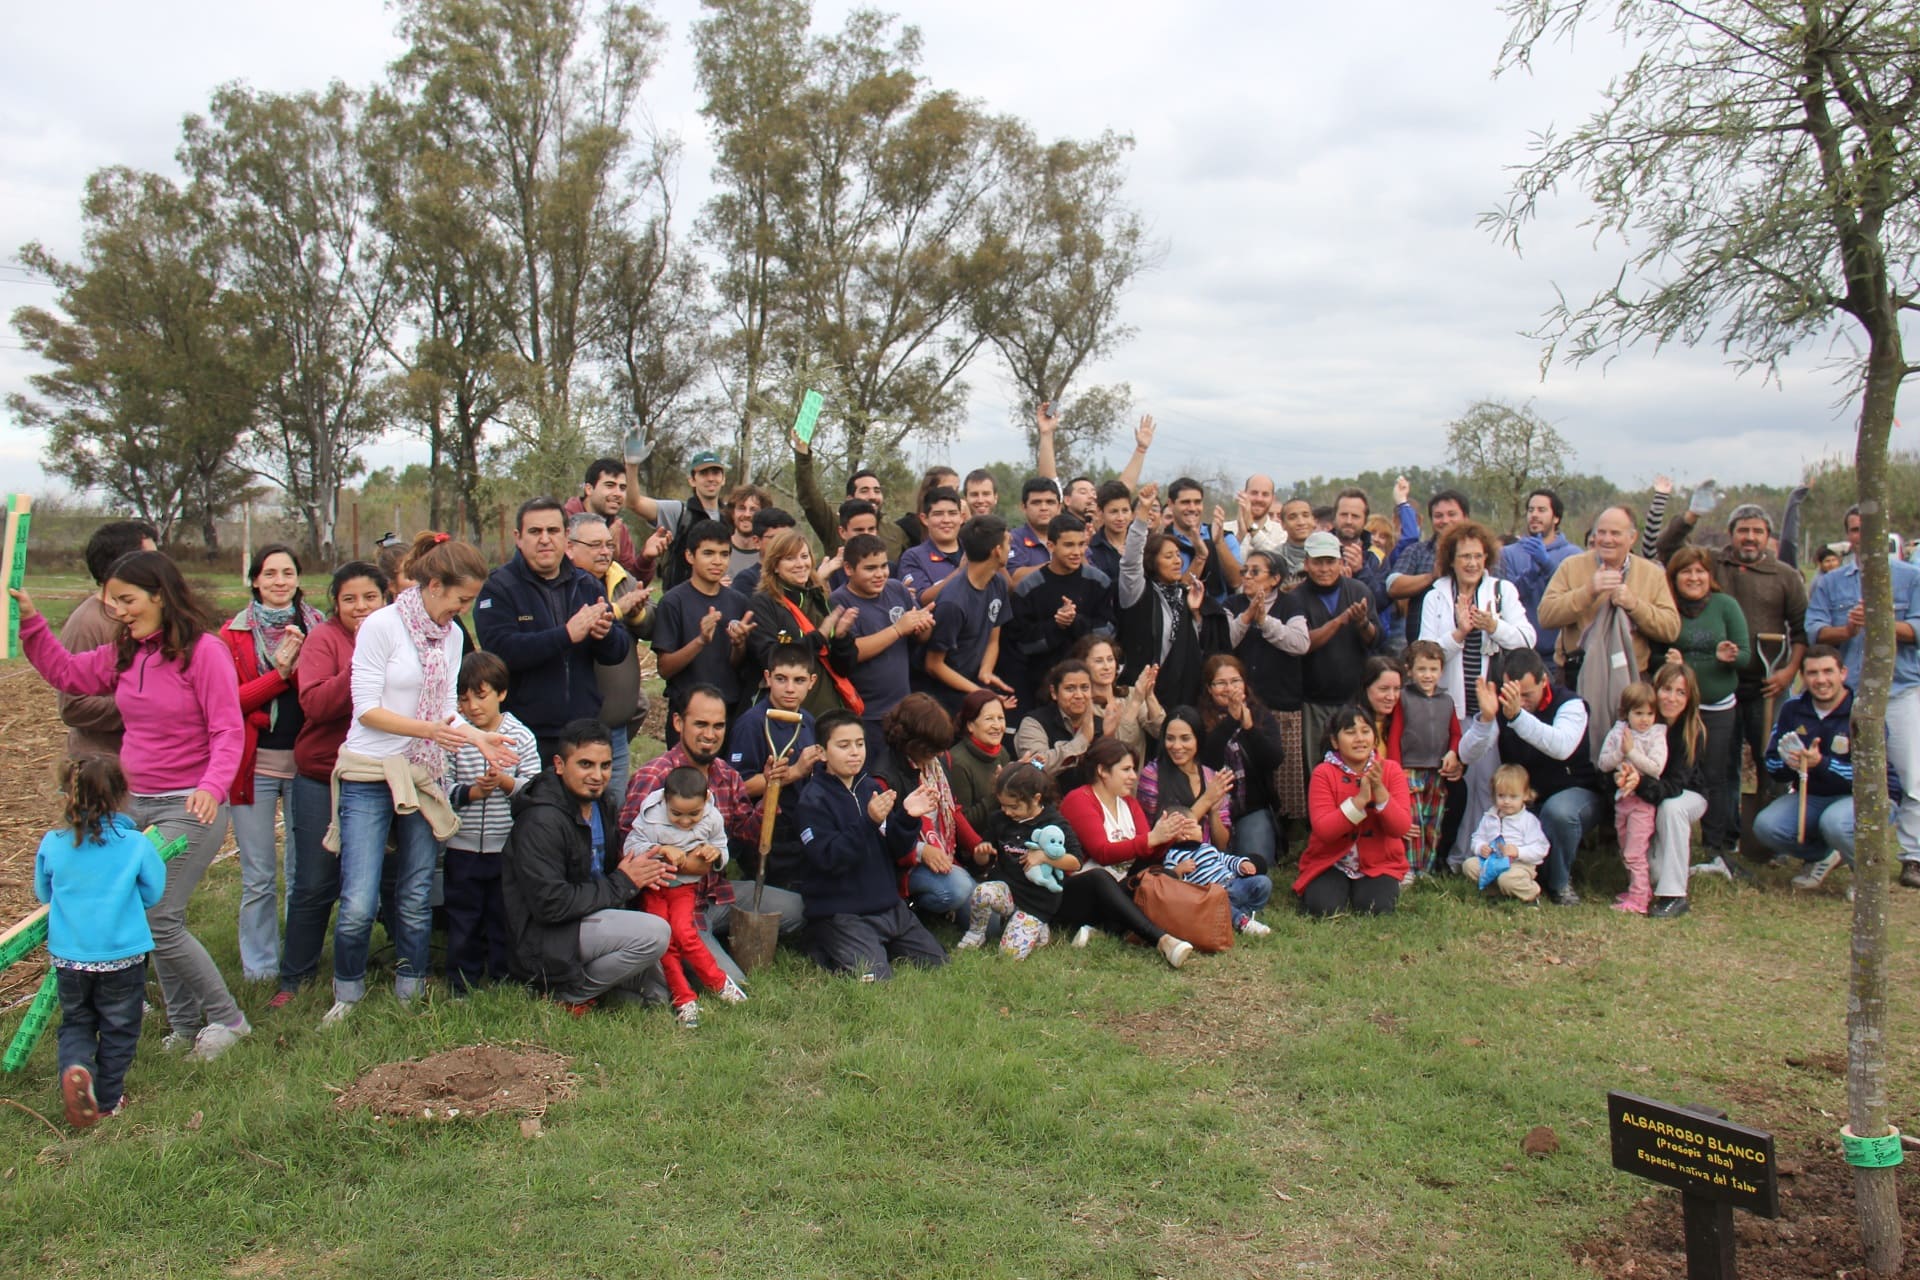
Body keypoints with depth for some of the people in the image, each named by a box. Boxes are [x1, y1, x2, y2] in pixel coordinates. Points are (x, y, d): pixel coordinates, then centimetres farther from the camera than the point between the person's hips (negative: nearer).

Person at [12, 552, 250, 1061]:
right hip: (134, 804, 8)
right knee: (155, 919, 10)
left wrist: (213, 785, -32)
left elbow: (228, 731, -17)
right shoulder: (123, 653, 8)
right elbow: (65, 673, 19)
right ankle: (185, 1025, 23)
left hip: (189, 807, -8)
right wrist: (29, 621, 8)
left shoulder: (204, 650, -14)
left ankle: (226, 1018, 4)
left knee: (158, 918, -11)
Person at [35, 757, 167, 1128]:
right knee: (117, 1029, 15)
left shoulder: (51, 844, -8)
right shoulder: (137, 845, -14)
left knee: (76, 1022, 20)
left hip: (68, 955, 2)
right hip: (122, 955, -2)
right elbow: (152, 895, -1)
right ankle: (107, 1101, 21)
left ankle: (75, 1068, -7)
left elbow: (43, 894, 7)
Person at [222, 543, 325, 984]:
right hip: (255, 763, -1)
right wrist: (279, 673, -13)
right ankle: (260, 969, 16)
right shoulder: (233, 634, 4)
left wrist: (300, 663, -18)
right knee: (258, 878, 5)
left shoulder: (317, 628, 6)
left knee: (305, 871, 7)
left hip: (306, 761, 1)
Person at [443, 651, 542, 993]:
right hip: (463, 848, 0)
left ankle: (504, 980, 23)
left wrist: (506, 782, -21)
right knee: (463, 917, 11)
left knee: (505, 917, 9)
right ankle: (462, 986, 24)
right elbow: (442, 790, -6)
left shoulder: (520, 736, -3)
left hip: (508, 847, 0)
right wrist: (473, 792, -22)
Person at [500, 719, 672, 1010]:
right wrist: (621, 883, -17)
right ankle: (571, 994, -6)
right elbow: (550, 904, -26)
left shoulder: (598, 803, 6)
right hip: (545, 938, -9)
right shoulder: (542, 822, -22)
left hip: (589, 917, 9)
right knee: (654, 933, -25)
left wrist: (638, 873, -5)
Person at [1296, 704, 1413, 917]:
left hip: (1379, 864, 1)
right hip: (1330, 862, -1)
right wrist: (1360, 799, -29)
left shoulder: (1390, 770, -4)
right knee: (1323, 907, -24)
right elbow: (1323, 830, -21)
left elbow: (1402, 828, -13)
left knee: (1375, 907, -25)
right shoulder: (1324, 773, -9)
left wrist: (1379, 790, -27)